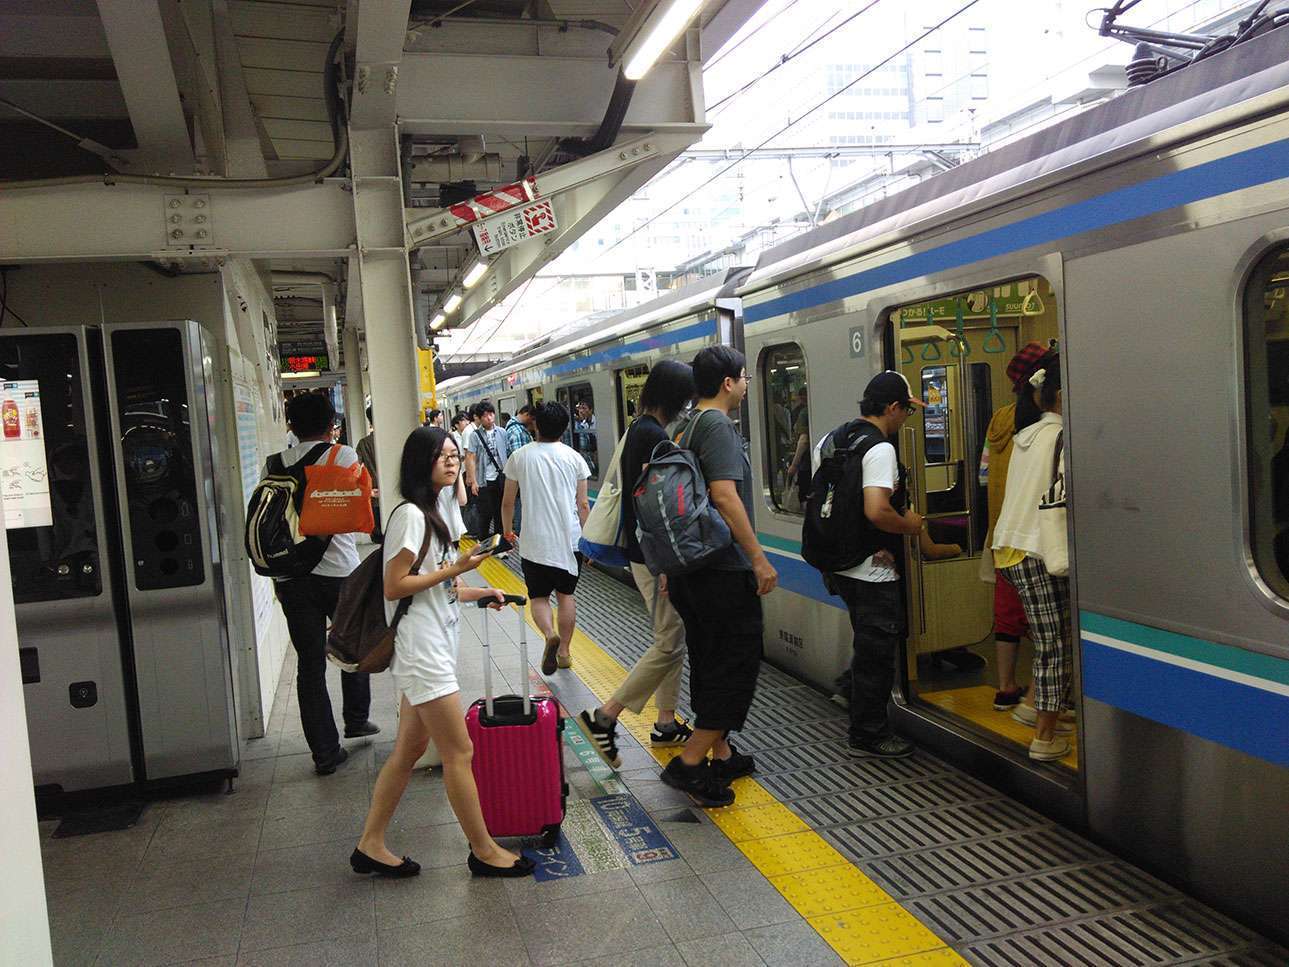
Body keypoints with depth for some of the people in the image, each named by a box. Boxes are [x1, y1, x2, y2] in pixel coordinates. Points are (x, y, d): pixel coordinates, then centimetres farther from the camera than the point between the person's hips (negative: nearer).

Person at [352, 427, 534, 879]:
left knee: (409, 749, 15)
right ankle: (484, 851, 10)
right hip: (420, 650, -10)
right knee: (459, 752, -2)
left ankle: (371, 845, 24)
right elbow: (393, 587, -18)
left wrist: (481, 592, 12)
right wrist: (455, 570, -16)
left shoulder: (430, 515, 15)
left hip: (432, 650, 10)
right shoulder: (410, 515, -15)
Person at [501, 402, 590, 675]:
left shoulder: (519, 457, -3)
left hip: (534, 541, -1)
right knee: (566, 594, 15)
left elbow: (507, 503, 3)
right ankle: (564, 651, 19)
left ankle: (550, 635, -18)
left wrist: (508, 532, 19)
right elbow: (583, 505, 1)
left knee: (538, 596, 9)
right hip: (570, 539, 1)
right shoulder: (574, 458, -1)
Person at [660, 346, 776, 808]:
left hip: (690, 566, 10)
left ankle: (720, 753, 28)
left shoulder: (686, 426, 14)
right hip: (723, 568, -10)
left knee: (710, 662, 17)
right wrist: (759, 557, -22)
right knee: (739, 665, -2)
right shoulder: (717, 426, -15)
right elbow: (724, 496, -25)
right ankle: (690, 762, -3)